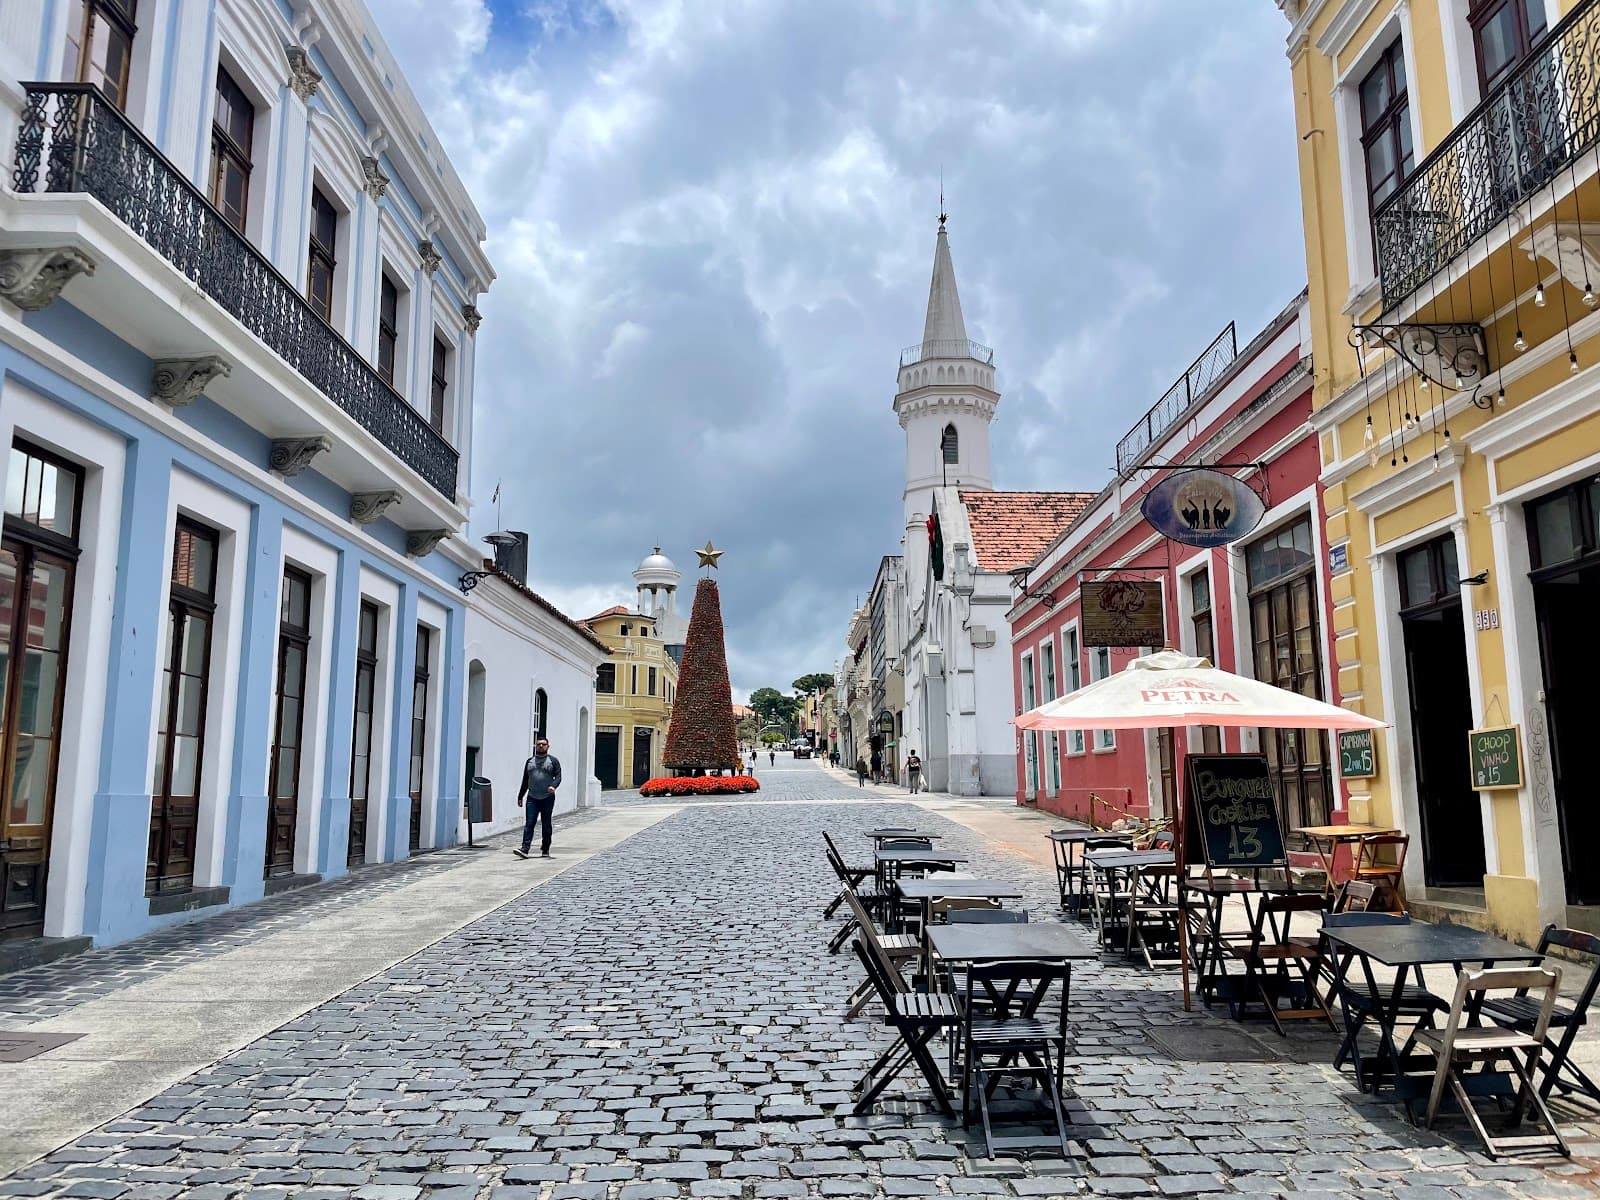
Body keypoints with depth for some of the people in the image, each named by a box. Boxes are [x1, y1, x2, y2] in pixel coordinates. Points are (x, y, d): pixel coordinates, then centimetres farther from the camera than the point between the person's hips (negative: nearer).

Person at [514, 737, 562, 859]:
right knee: (529, 824, -8)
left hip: (547, 798, -2)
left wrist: (553, 786, -26)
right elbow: (525, 781, 19)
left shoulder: (553, 761, 5)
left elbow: (558, 776, -6)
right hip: (532, 798, 2)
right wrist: (520, 796, 17)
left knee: (546, 825, 4)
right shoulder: (530, 761, 15)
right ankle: (525, 849, -14)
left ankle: (545, 850, 13)